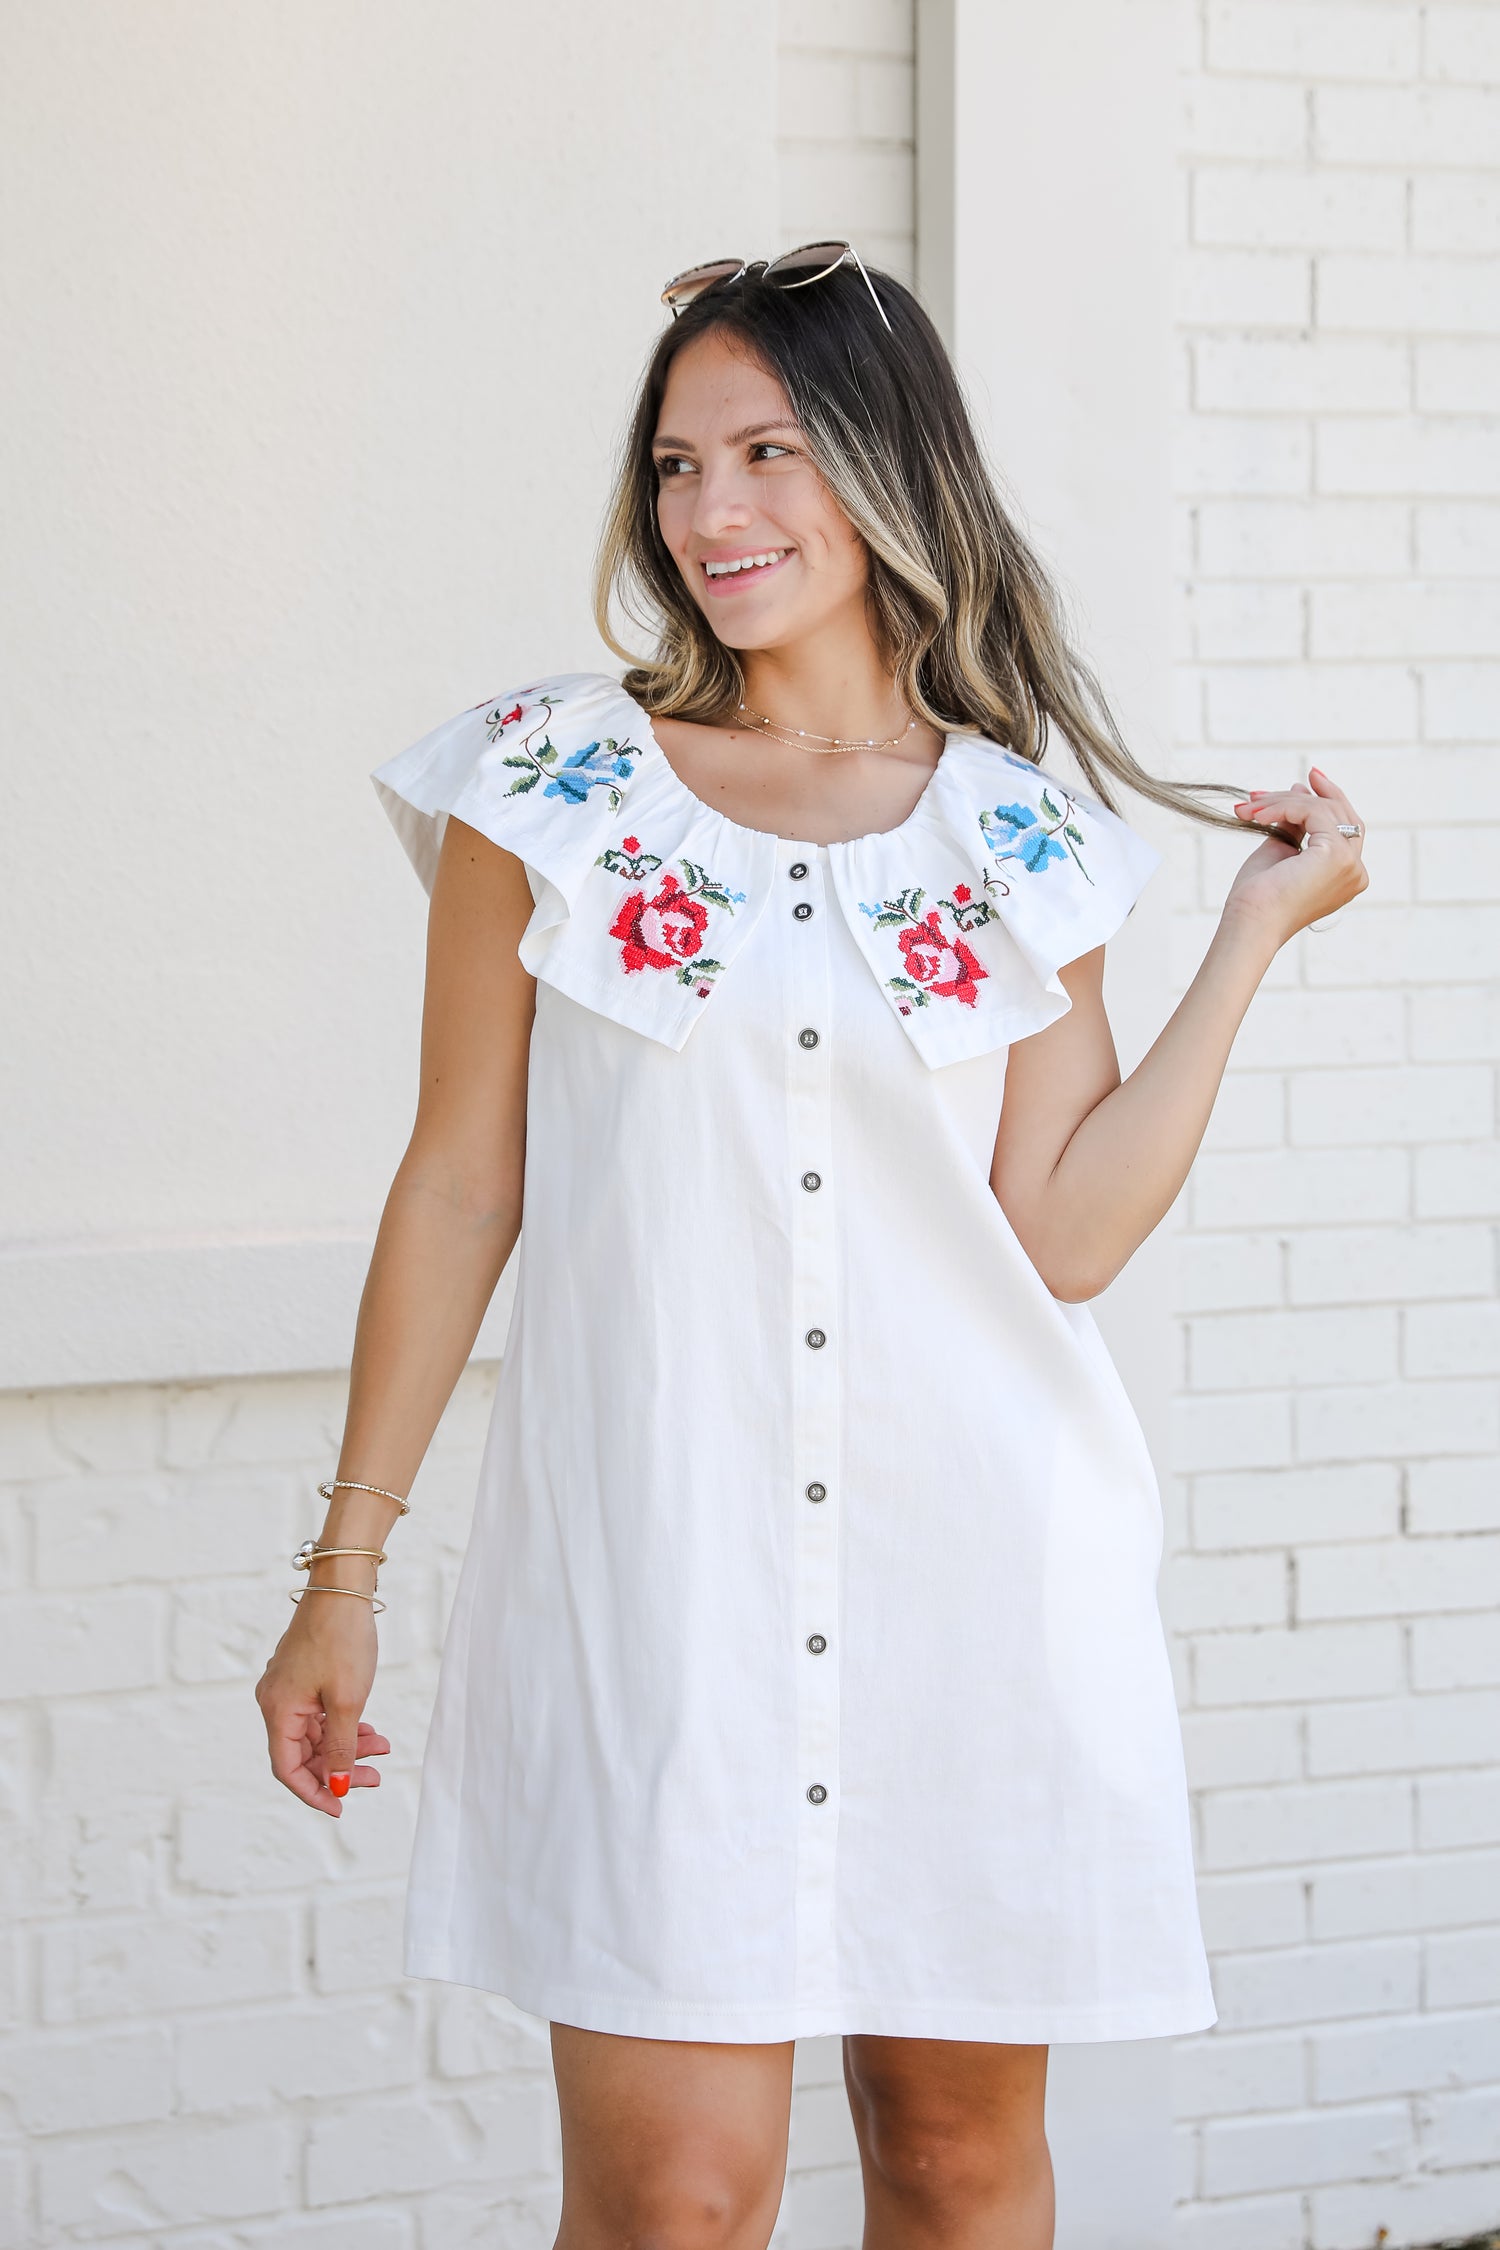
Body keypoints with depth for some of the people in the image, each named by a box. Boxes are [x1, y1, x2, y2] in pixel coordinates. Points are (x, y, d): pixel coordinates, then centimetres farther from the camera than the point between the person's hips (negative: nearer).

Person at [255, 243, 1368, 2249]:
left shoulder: (1021, 835, 6)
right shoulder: (554, 787, 2)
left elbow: (1068, 1238, 0)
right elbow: (460, 1187, 4)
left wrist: (1256, 928, 2)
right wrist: (345, 1568, 3)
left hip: (972, 1560, 2)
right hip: (654, 1573, -2)